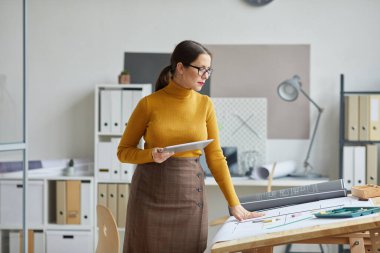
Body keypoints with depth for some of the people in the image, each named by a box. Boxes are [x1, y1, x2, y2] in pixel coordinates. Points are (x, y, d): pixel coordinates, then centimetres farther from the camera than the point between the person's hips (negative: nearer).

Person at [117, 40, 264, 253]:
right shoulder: (149, 104, -5)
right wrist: (151, 155, -19)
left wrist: (234, 203, 0)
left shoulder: (205, 104, 4)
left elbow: (215, 156, 4)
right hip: (151, 193, -2)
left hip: (190, 194, 3)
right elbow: (124, 151, 1)